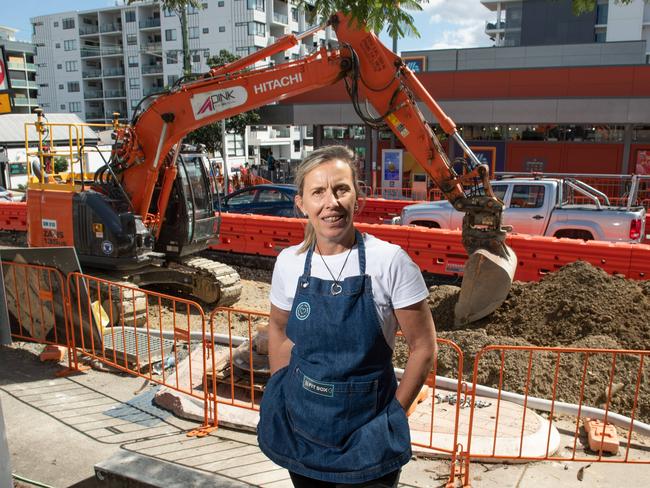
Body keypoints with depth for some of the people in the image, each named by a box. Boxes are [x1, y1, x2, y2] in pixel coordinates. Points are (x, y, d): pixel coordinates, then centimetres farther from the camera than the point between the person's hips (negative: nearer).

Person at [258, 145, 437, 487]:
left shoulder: (390, 261, -17)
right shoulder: (288, 261, -6)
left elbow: (423, 346, -9)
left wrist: (393, 414, -6)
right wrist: (282, 391, 5)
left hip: (366, 430, -3)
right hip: (299, 421, 4)